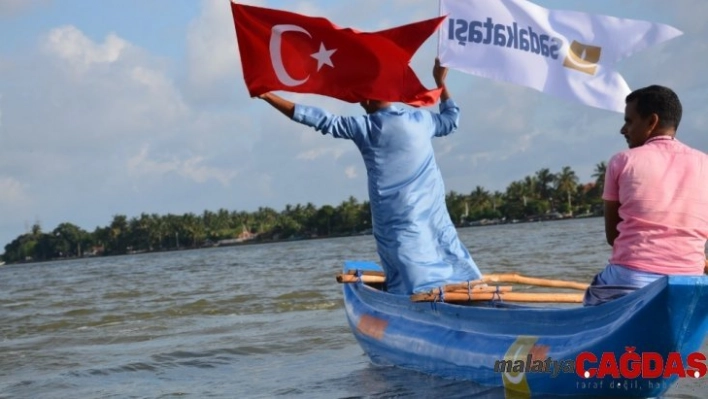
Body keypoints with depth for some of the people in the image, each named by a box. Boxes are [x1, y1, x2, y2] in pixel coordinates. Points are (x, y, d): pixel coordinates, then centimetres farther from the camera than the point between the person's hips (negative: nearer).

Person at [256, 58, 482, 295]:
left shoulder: (363, 127, -2)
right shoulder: (420, 120, 6)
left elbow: (320, 120, 0)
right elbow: (451, 119, 26)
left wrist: (268, 96, 5)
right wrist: (440, 81, 35)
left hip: (395, 220, -2)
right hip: (431, 215, 2)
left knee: (416, 280, -6)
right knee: (453, 266, 7)